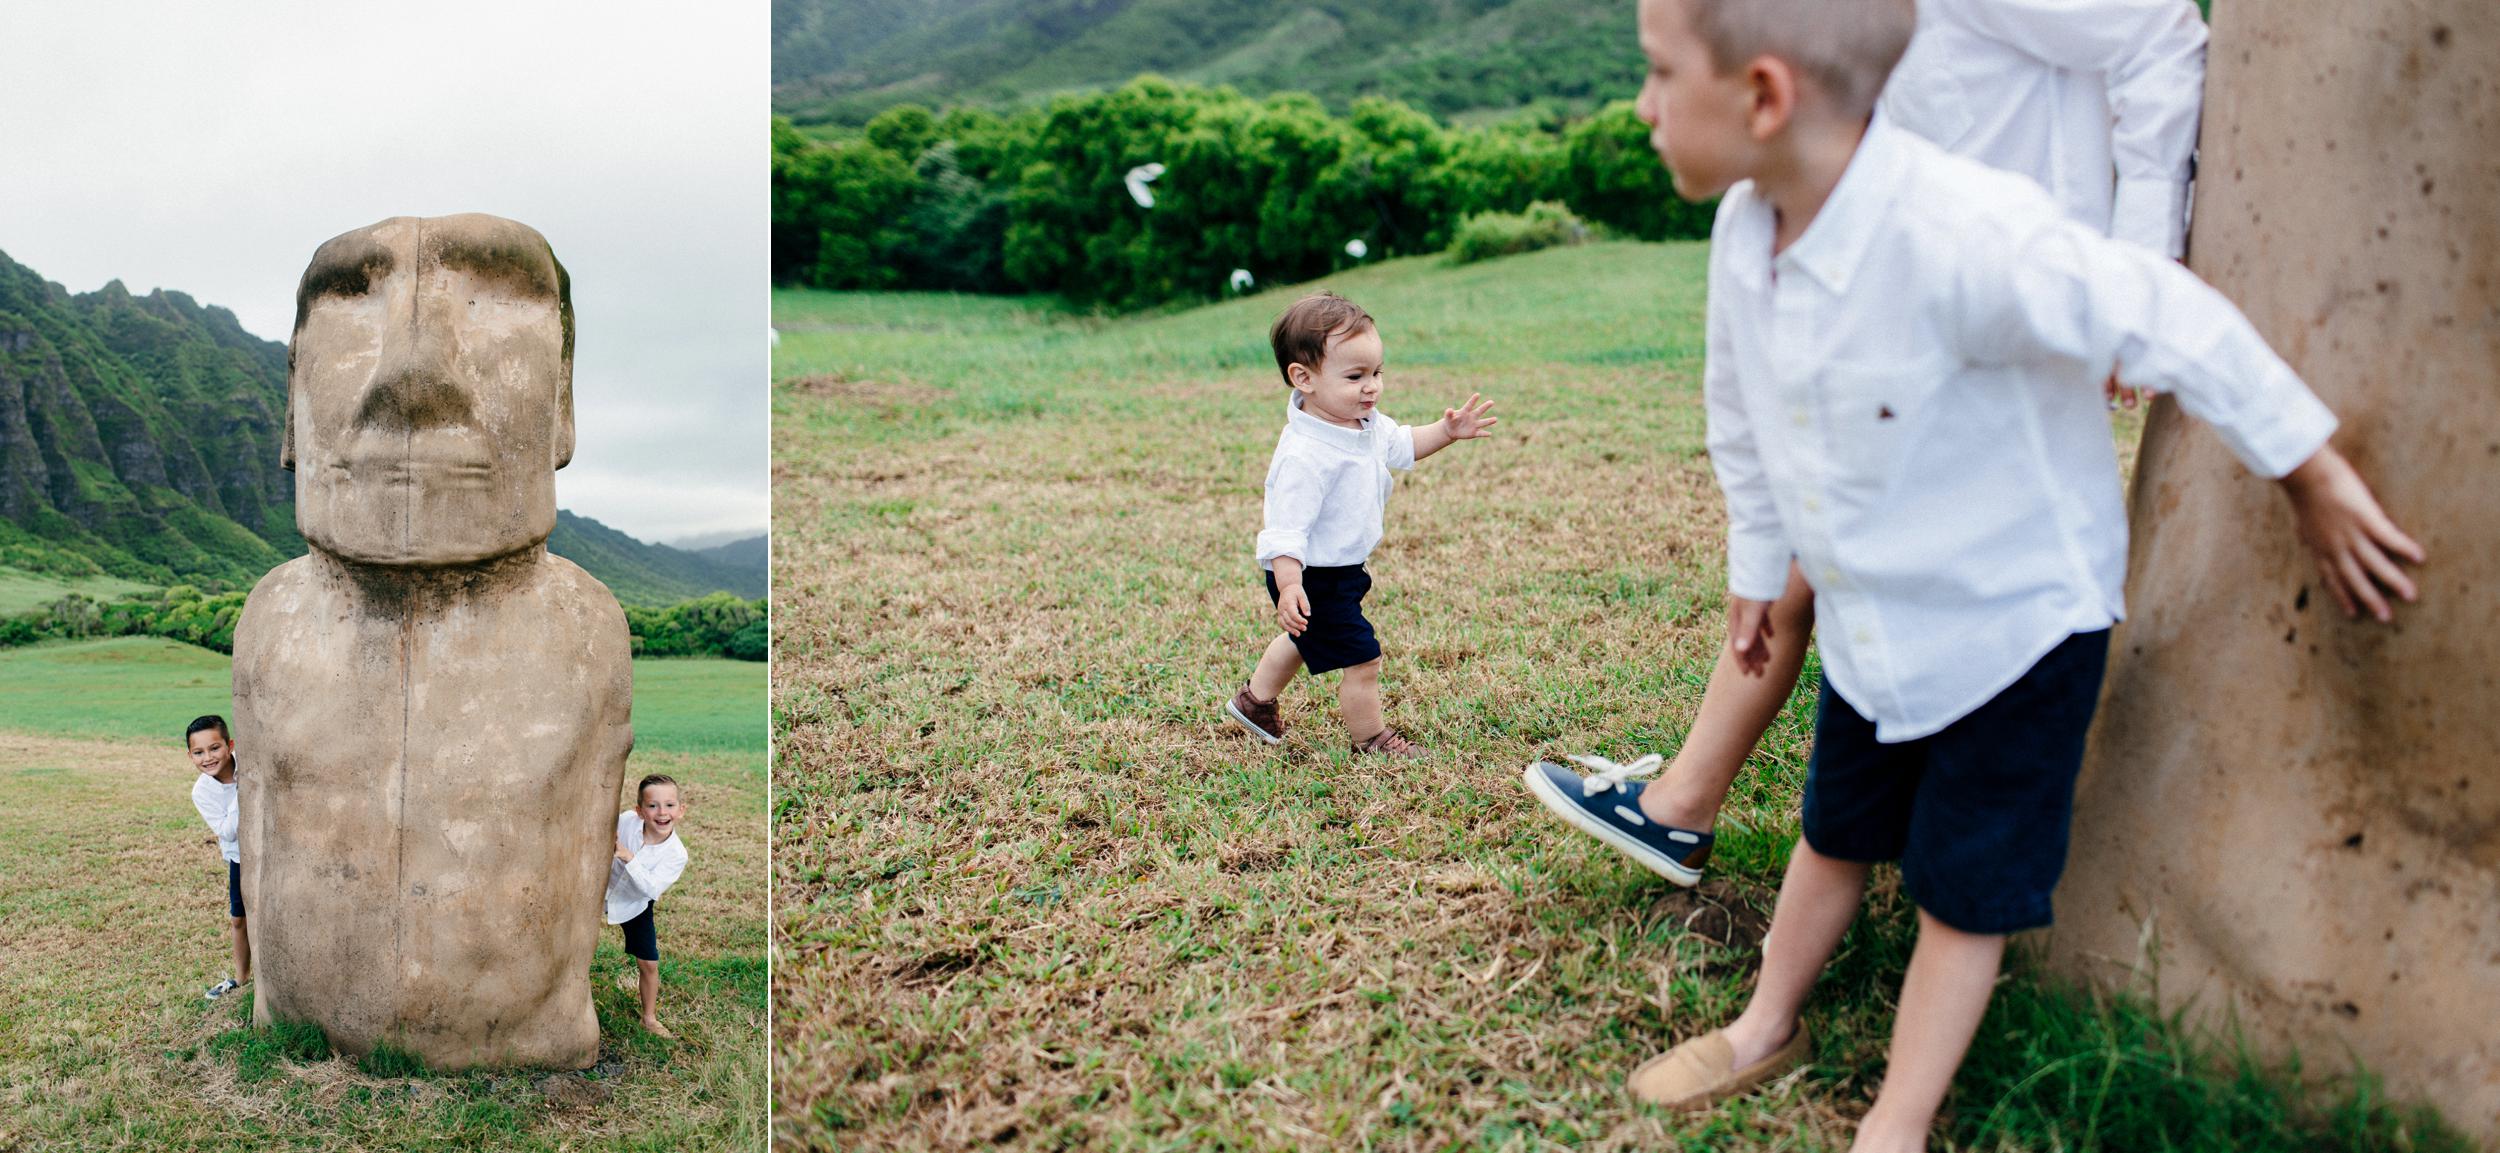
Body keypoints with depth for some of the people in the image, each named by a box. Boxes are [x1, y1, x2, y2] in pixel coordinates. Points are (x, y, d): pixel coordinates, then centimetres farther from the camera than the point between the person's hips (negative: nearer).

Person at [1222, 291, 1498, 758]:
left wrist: (1446, 432, 1)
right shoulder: (1305, 456, -34)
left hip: (1343, 568, 11)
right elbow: (1286, 528, -34)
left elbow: (1400, 444, 15)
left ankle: (1255, 701, 52)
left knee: (1306, 639, 31)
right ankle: (1371, 740, 22)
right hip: (1313, 579, -11)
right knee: (1361, 658, -1)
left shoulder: (1366, 422, -4)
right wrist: (1289, 587, -43)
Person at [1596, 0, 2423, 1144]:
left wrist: (2312, 478, -13)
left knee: (1964, 888, 9)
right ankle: (1767, 1028, 44)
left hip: (2018, 618, -6)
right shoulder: (1743, 231, -11)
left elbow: (2168, 322, -25)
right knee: (1834, 834, 23)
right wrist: (1754, 570, 18)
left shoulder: (1964, 238, -36)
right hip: (1869, 623, 6)